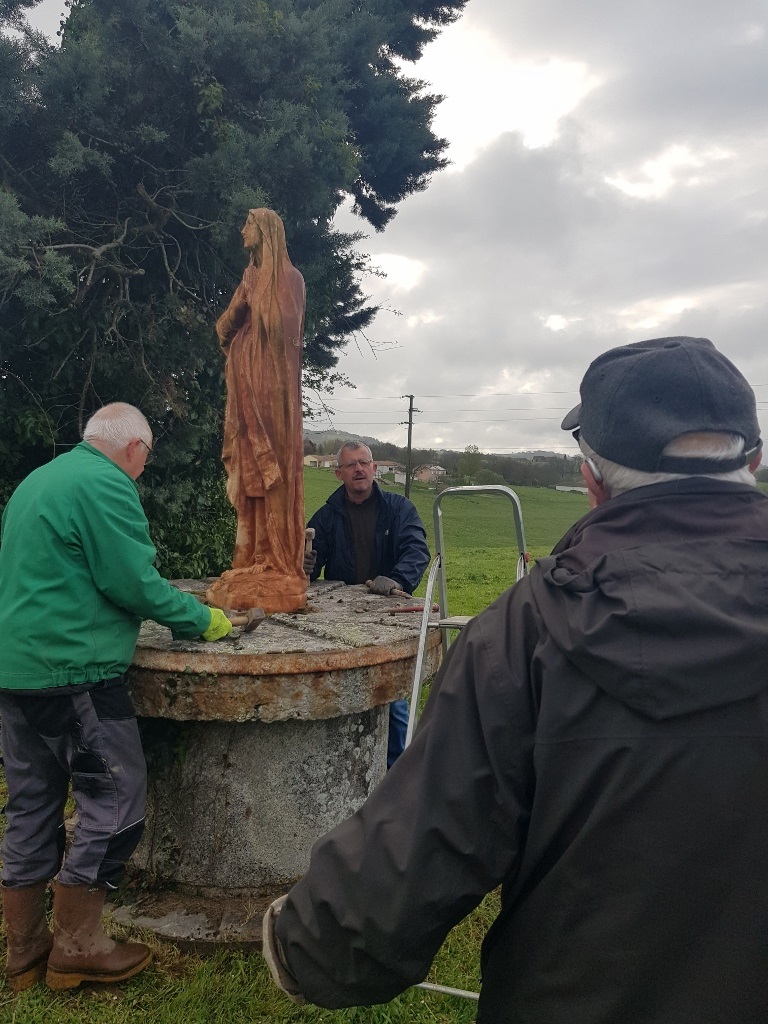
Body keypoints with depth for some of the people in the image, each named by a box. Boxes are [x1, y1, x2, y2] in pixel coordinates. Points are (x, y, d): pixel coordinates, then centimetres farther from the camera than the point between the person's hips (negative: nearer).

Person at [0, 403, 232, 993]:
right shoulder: (107, 485, -12)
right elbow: (136, 584, -17)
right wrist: (202, 620, -4)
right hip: (74, 671, -10)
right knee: (115, 797, 2)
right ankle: (76, 945, 11)